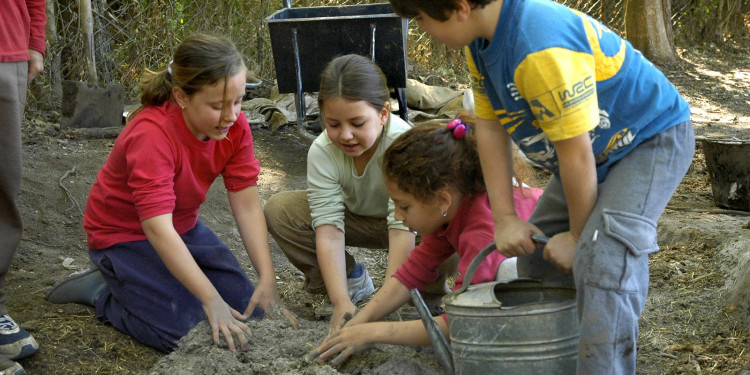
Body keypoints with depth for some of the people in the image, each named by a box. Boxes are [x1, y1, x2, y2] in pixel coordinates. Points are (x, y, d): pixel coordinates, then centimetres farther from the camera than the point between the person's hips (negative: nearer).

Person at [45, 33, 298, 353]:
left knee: (248, 310, -4)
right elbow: (159, 229, -39)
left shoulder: (234, 125, -15)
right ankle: (102, 291, 4)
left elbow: (247, 206, -16)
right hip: (126, 236, -7)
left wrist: (268, 281, -27)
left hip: (183, 228, 7)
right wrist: (211, 301, -43)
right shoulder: (152, 134, -34)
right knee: (183, 331, -21)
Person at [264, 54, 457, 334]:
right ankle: (352, 279, 0)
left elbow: (403, 227, -38)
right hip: (358, 218, 3)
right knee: (278, 209, -19)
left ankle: (429, 289, -2)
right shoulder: (322, 152, -26)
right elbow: (329, 227, -30)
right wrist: (342, 303, -39)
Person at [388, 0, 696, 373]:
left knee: (602, 257, -27)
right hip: (600, 150, 10)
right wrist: (505, 218, -4)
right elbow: (490, 128, 0)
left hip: (652, 138, -9)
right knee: (537, 251, 13)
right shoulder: (480, 41, -8)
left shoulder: (542, 48, -37)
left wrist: (578, 236, -15)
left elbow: (576, 155, -29)